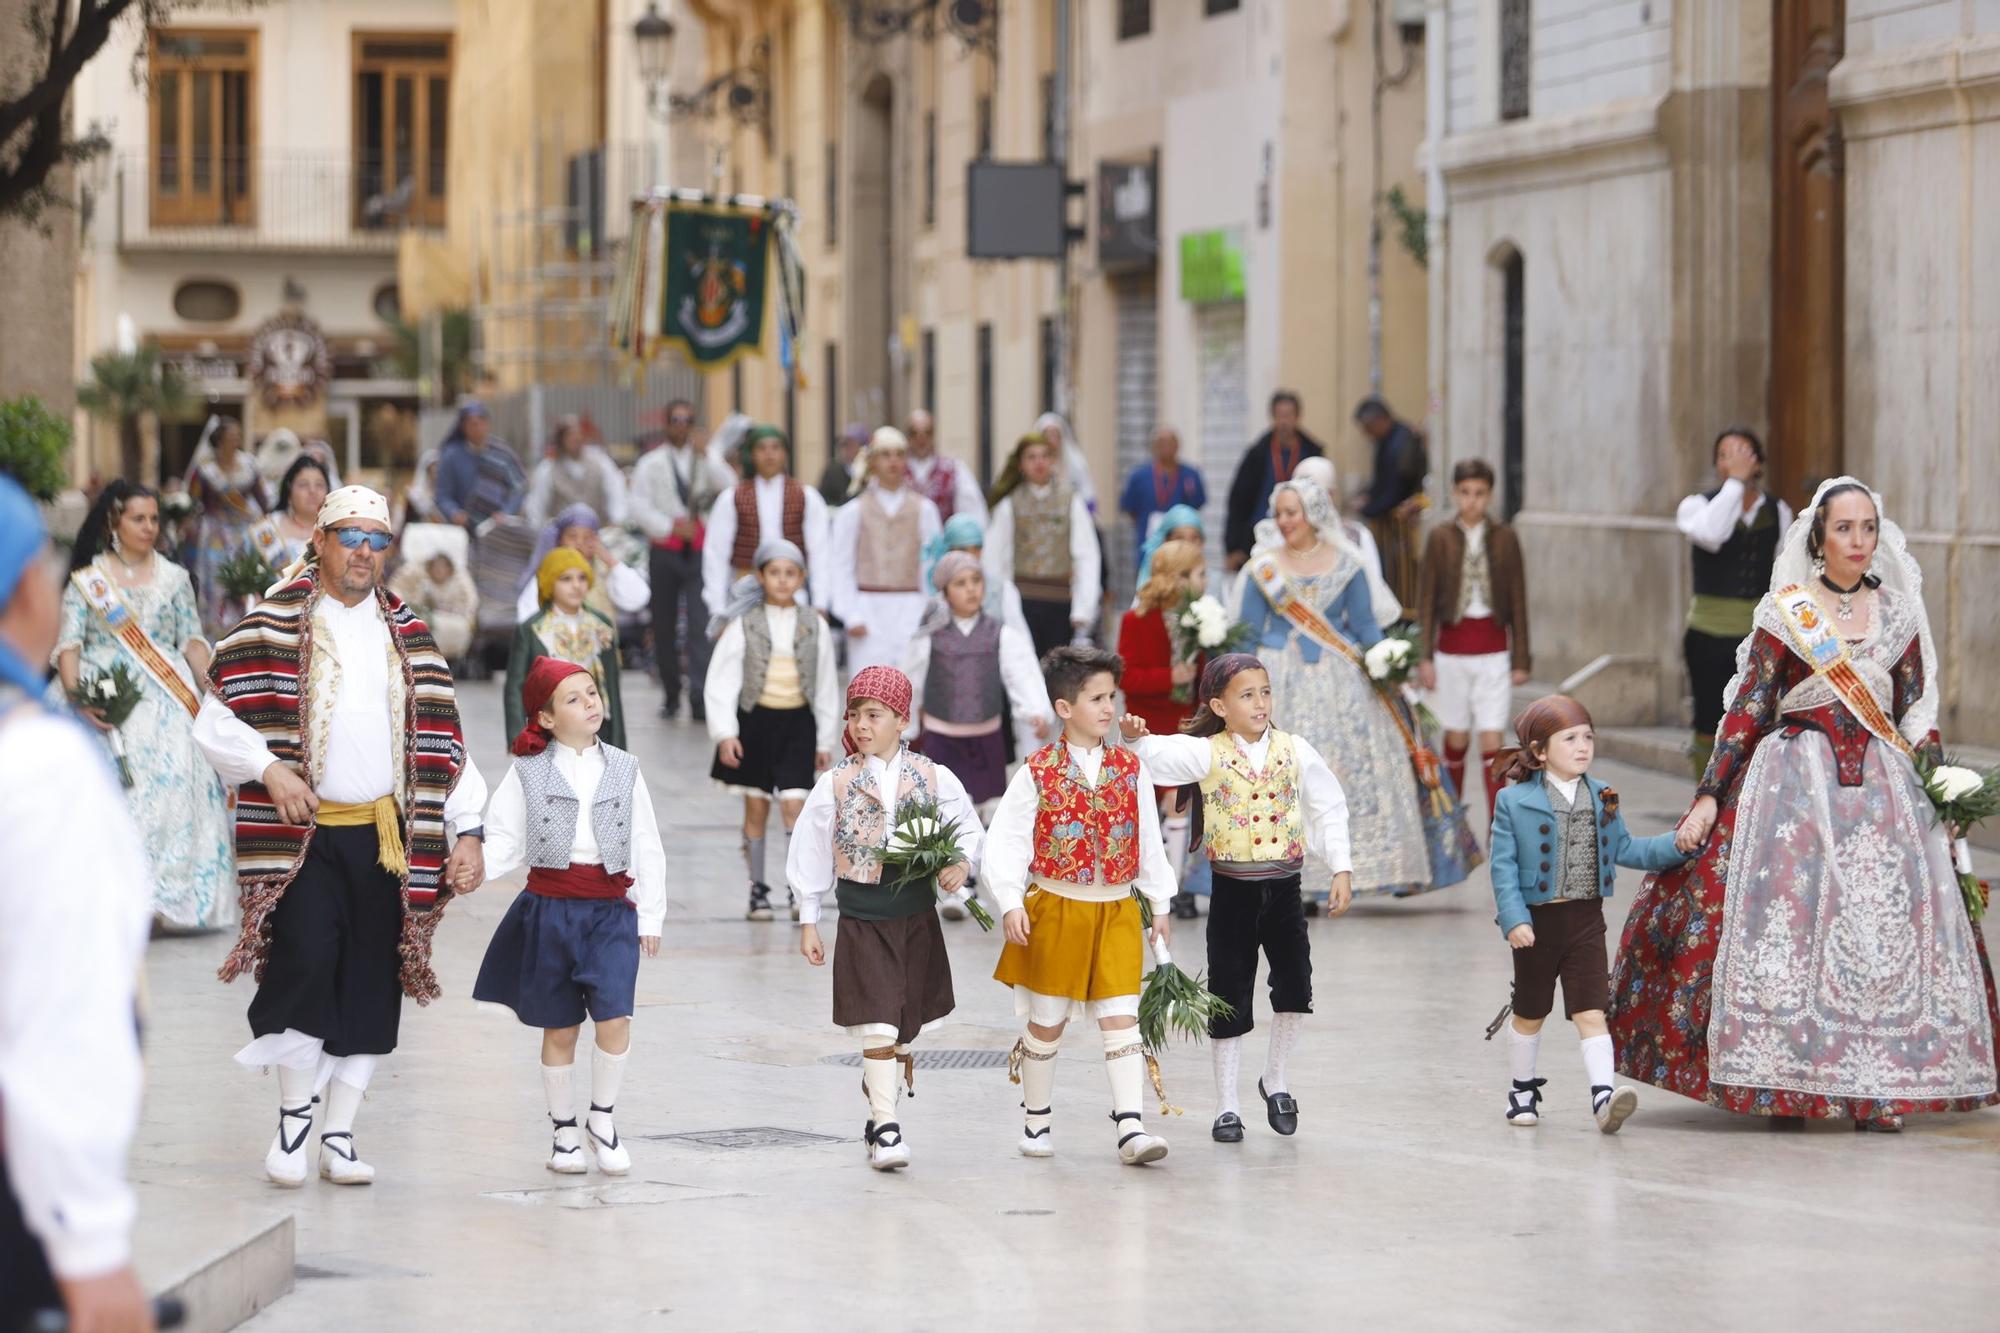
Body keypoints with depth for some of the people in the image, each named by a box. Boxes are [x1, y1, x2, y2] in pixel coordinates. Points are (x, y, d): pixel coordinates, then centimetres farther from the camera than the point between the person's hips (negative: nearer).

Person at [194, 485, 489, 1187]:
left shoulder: (408, 635, 13)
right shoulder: (273, 627, 0)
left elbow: (441, 735, 12)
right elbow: (215, 721, -4)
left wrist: (467, 829, 3)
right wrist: (269, 768, -19)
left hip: (384, 835, 4)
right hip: (301, 833, -4)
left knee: (370, 985, 4)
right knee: (305, 960, -18)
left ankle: (339, 1135, 14)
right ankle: (294, 1114, 2)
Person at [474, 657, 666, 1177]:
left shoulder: (624, 771, 6)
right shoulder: (528, 773, 1)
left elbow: (648, 850, 9)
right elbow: (506, 841, -1)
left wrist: (650, 918, 7)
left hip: (610, 910, 0)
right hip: (548, 909, 0)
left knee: (614, 1017, -15)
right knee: (559, 1029, 7)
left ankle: (602, 1118, 5)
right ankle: (564, 1131, 22)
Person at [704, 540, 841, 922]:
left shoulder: (814, 627, 3)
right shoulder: (743, 624, -4)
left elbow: (826, 686, 9)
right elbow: (722, 680, -5)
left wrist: (826, 740, 10)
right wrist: (724, 732, -14)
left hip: (797, 722, 0)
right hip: (755, 719, 0)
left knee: (794, 805, -11)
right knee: (756, 808, 6)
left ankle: (800, 889, -8)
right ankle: (757, 891, 16)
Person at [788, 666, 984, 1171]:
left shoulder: (933, 778, -1)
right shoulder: (836, 783, -2)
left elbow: (968, 827, 10)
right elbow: (810, 853, 4)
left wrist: (961, 863, -12)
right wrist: (808, 920, 5)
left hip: (917, 915, 2)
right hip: (862, 917, -2)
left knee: (910, 1024, 9)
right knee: (876, 1027, -9)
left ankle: (880, 1109, 26)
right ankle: (885, 1128, -4)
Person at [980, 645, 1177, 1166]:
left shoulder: (1131, 768, 3)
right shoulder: (1038, 771, -6)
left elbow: (1149, 839, 11)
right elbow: (1006, 840, -6)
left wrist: (1160, 905, 14)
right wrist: (1011, 904, -15)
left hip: (1117, 913, 2)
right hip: (1055, 909, -2)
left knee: (1121, 1018, -7)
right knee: (1047, 1022, 9)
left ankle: (1130, 1127, -12)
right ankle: (1037, 1120, 24)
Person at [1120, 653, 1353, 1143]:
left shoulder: (1294, 751, 2)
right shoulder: (1208, 754, -6)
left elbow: (1329, 809, 8)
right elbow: (1164, 756, -22)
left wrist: (1341, 868, 2)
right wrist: (1138, 738, -44)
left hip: (1283, 887, 2)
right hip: (1233, 891, -2)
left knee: (1295, 985, -6)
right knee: (1230, 997, 4)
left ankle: (1275, 1077, 21)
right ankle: (1226, 1106, 14)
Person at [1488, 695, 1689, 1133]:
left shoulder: (1601, 799, 6)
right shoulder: (1515, 801, -8)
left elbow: (1624, 850, 17)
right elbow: (1504, 866, -9)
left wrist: (1673, 846, 7)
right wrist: (1514, 920, -17)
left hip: (1586, 920, 2)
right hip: (1537, 919, -2)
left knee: (1591, 1013, -7)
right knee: (1530, 1013, 13)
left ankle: (1604, 1095, -17)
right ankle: (1523, 1090, 31)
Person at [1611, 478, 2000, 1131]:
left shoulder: (1898, 614, 10)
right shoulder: (1784, 611, 2)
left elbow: (1918, 714, 14)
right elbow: (1747, 710, 0)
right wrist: (1709, 796, -6)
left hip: (1881, 782, 3)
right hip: (1795, 777, -2)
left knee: (1886, 925, -6)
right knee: (1785, 916, -11)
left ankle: (1875, 1087, -3)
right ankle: (1784, 1084, -3)